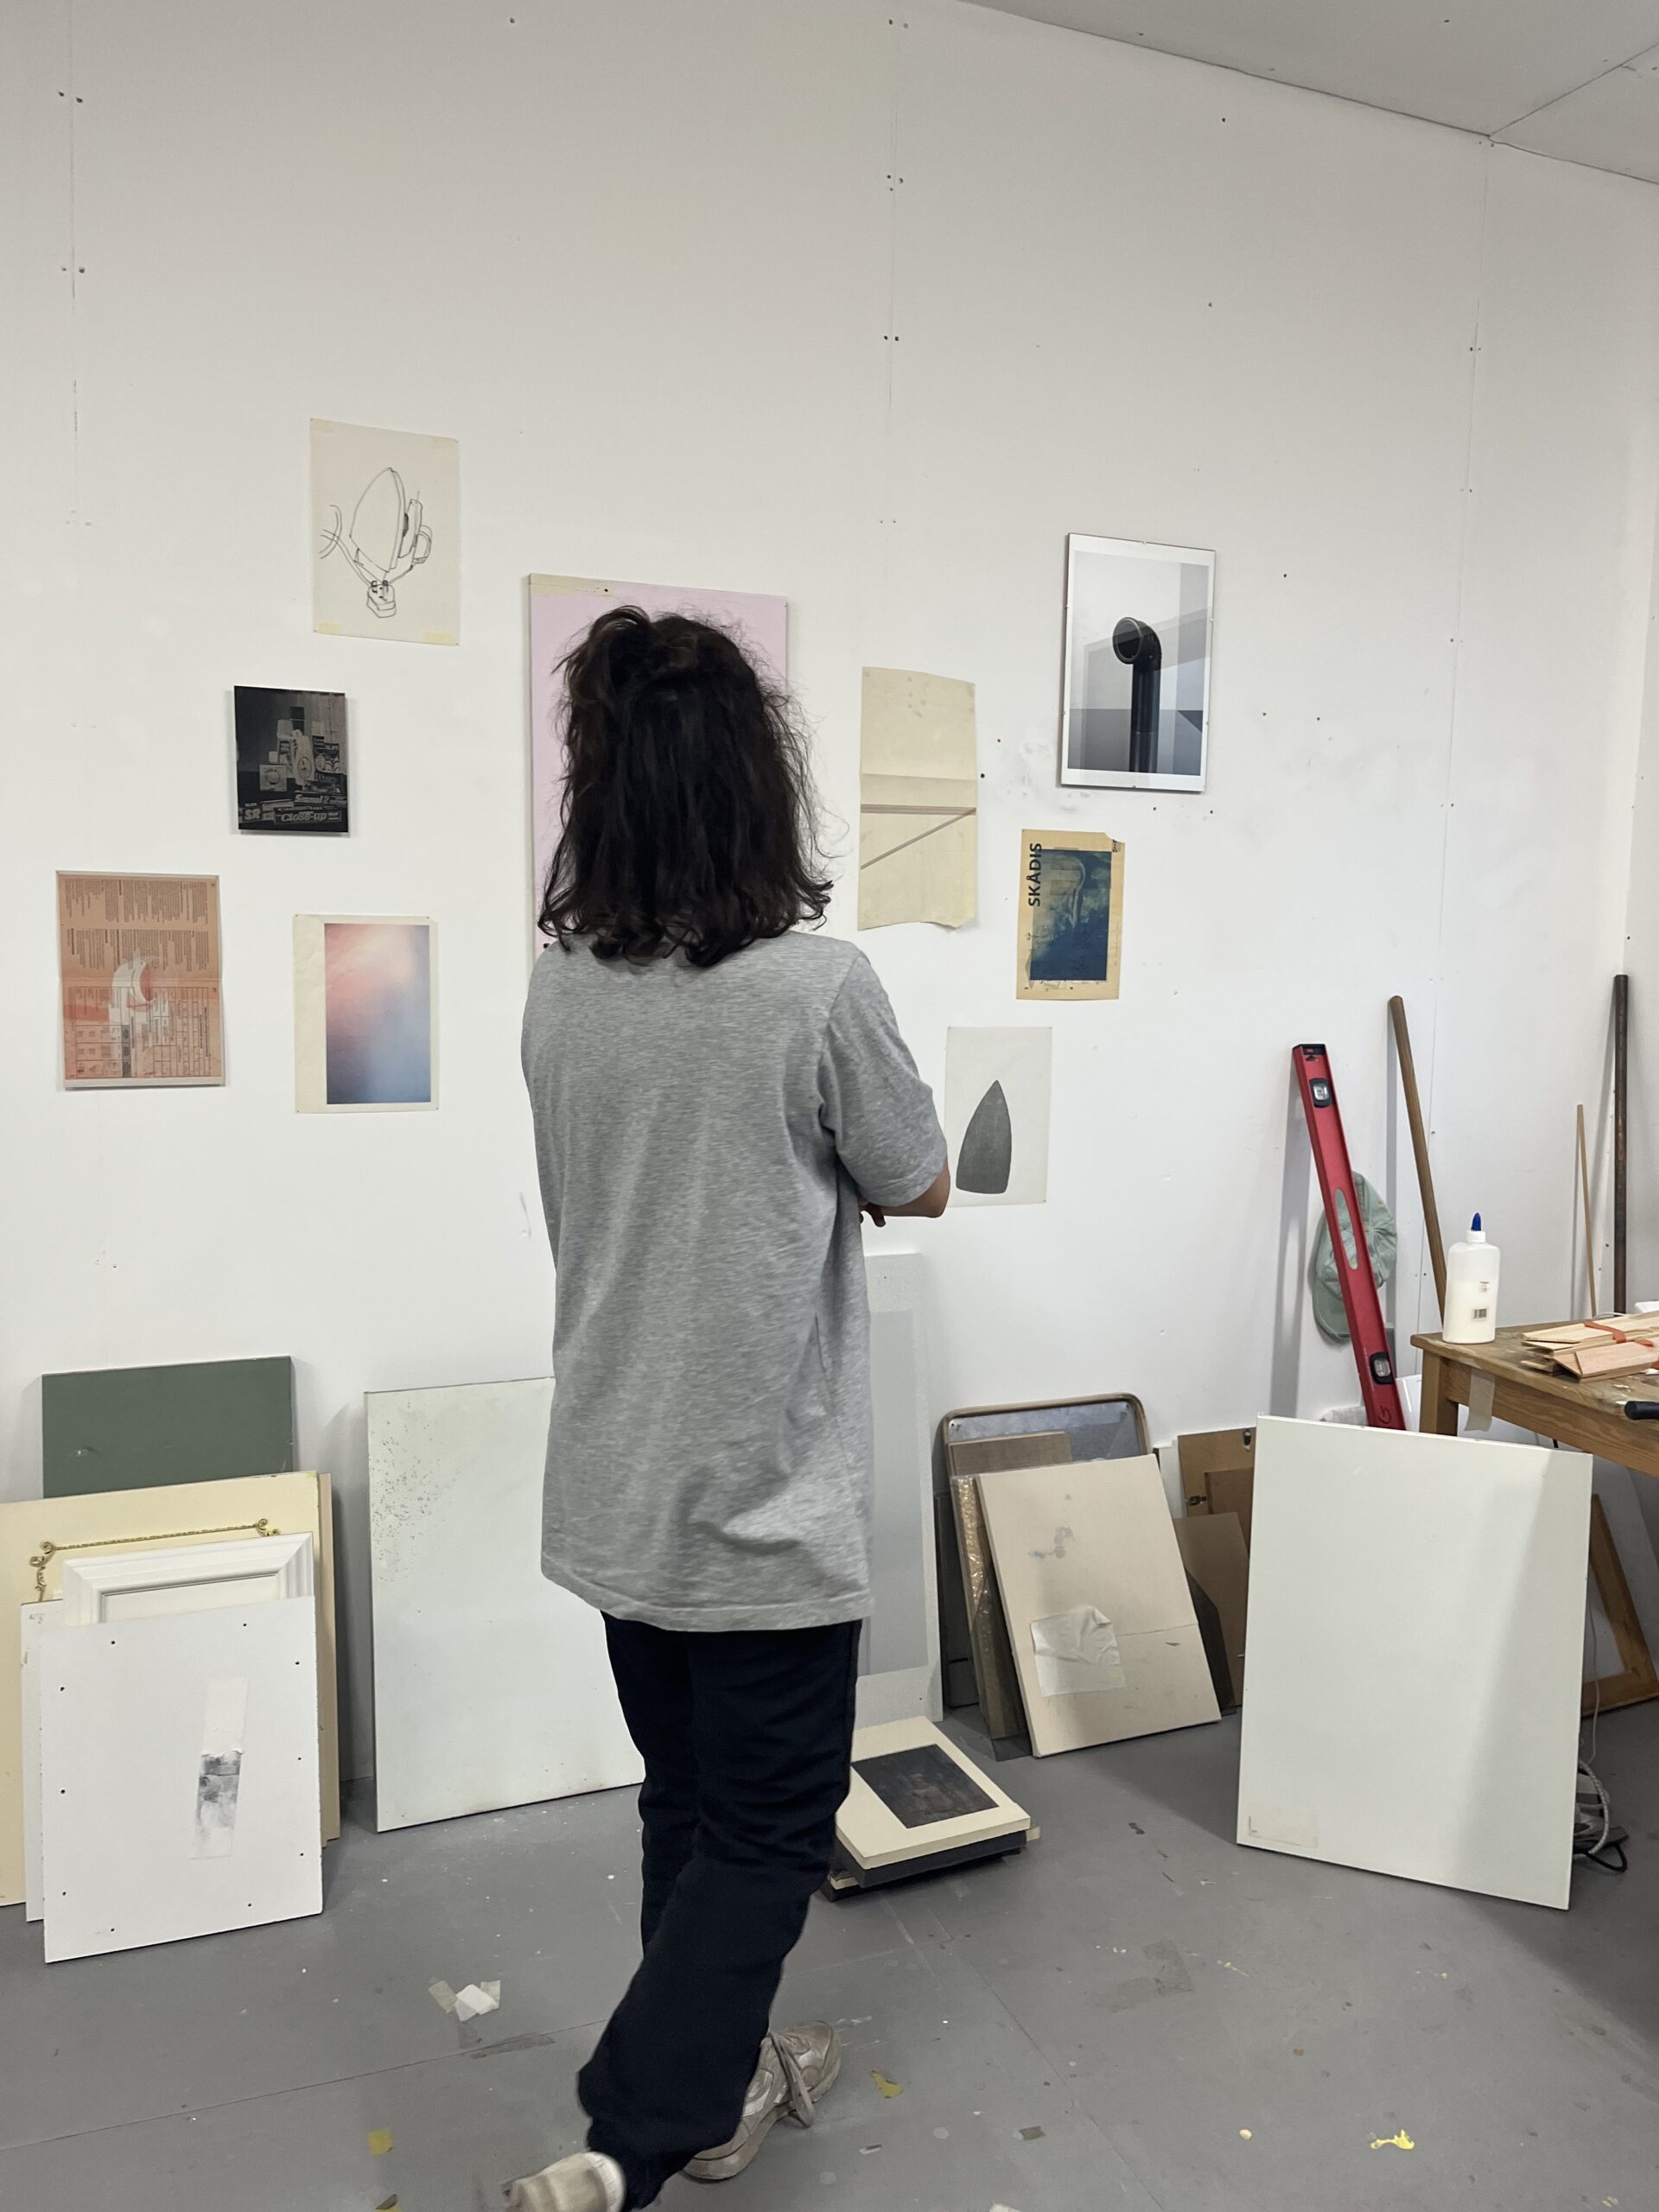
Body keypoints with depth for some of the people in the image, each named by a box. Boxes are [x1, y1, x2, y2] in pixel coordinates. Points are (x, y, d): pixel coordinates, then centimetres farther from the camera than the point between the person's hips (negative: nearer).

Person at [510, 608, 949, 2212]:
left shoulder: (557, 988, -4)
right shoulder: (818, 986, -20)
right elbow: (918, 1188, -4)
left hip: (616, 1494, 6)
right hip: (766, 1503, -6)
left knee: (687, 1805, 23)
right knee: (765, 1835, 12)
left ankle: (719, 2080, 41)